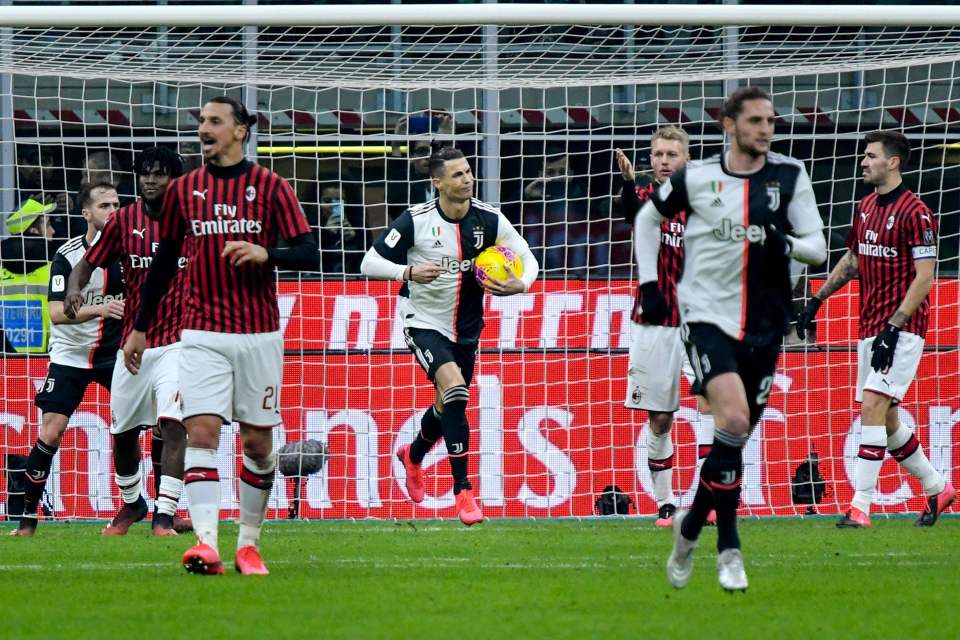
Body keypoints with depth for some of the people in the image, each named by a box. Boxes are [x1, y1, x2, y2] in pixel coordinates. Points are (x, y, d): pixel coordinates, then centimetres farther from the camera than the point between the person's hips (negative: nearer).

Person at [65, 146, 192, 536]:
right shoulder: (124, 221, 1)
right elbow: (89, 262, 5)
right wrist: (74, 288, -16)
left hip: (179, 341, -3)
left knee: (173, 424, -19)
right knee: (124, 431, 12)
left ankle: (164, 515, -20)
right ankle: (132, 504, 36)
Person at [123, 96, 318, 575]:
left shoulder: (271, 187, 1)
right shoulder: (183, 190, 8)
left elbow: (308, 253, -3)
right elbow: (164, 262, 16)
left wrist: (265, 253, -23)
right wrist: (139, 329, 17)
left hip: (259, 335, -1)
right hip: (202, 334, 1)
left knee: (257, 442, 5)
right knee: (201, 432, -15)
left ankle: (249, 545, 19)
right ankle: (206, 542, -24)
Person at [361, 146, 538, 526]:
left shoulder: (489, 219, -9)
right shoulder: (416, 221, -17)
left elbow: (527, 259, 0)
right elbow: (369, 263, -14)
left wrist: (521, 284, -23)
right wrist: (409, 272, -31)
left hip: (466, 329, 5)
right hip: (425, 324, -5)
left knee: (448, 406, 18)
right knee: (455, 390, -27)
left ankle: (413, 455, 53)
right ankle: (462, 489, -21)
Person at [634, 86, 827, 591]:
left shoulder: (790, 176, 2)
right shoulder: (695, 179, 0)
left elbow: (817, 247, 0)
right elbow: (647, 218, 17)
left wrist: (787, 245, -21)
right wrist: (648, 281, 9)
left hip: (763, 327, 3)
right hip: (706, 317, -3)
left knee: (736, 435, 9)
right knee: (734, 420, -23)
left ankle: (690, 525, 33)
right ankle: (728, 548, -15)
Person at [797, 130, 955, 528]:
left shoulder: (914, 213, -13)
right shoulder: (865, 208, 12)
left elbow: (924, 277, -17)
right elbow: (852, 260, 26)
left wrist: (893, 328, -22)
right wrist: (817, 300, 21)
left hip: (901, 328, -9)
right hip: (870, 327, 9)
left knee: (873, 406, -17)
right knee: (886, 420, 11)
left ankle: (860, 506, -18)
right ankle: (937, 489, 27)